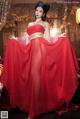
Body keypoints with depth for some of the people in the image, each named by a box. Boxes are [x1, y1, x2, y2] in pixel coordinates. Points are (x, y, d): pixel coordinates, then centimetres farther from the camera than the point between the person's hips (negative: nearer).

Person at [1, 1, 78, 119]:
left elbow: (48, 39, 6)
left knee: (38, 74, -11)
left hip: (41, 48, -5)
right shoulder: (30, 24, 28)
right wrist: (15, 39, 19)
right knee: (32, 75, 1)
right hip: (31, 49, 5)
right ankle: (33, 107, 12)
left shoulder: (45, 24, 15)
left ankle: (36, 108, -3)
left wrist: (59, 37, -7)